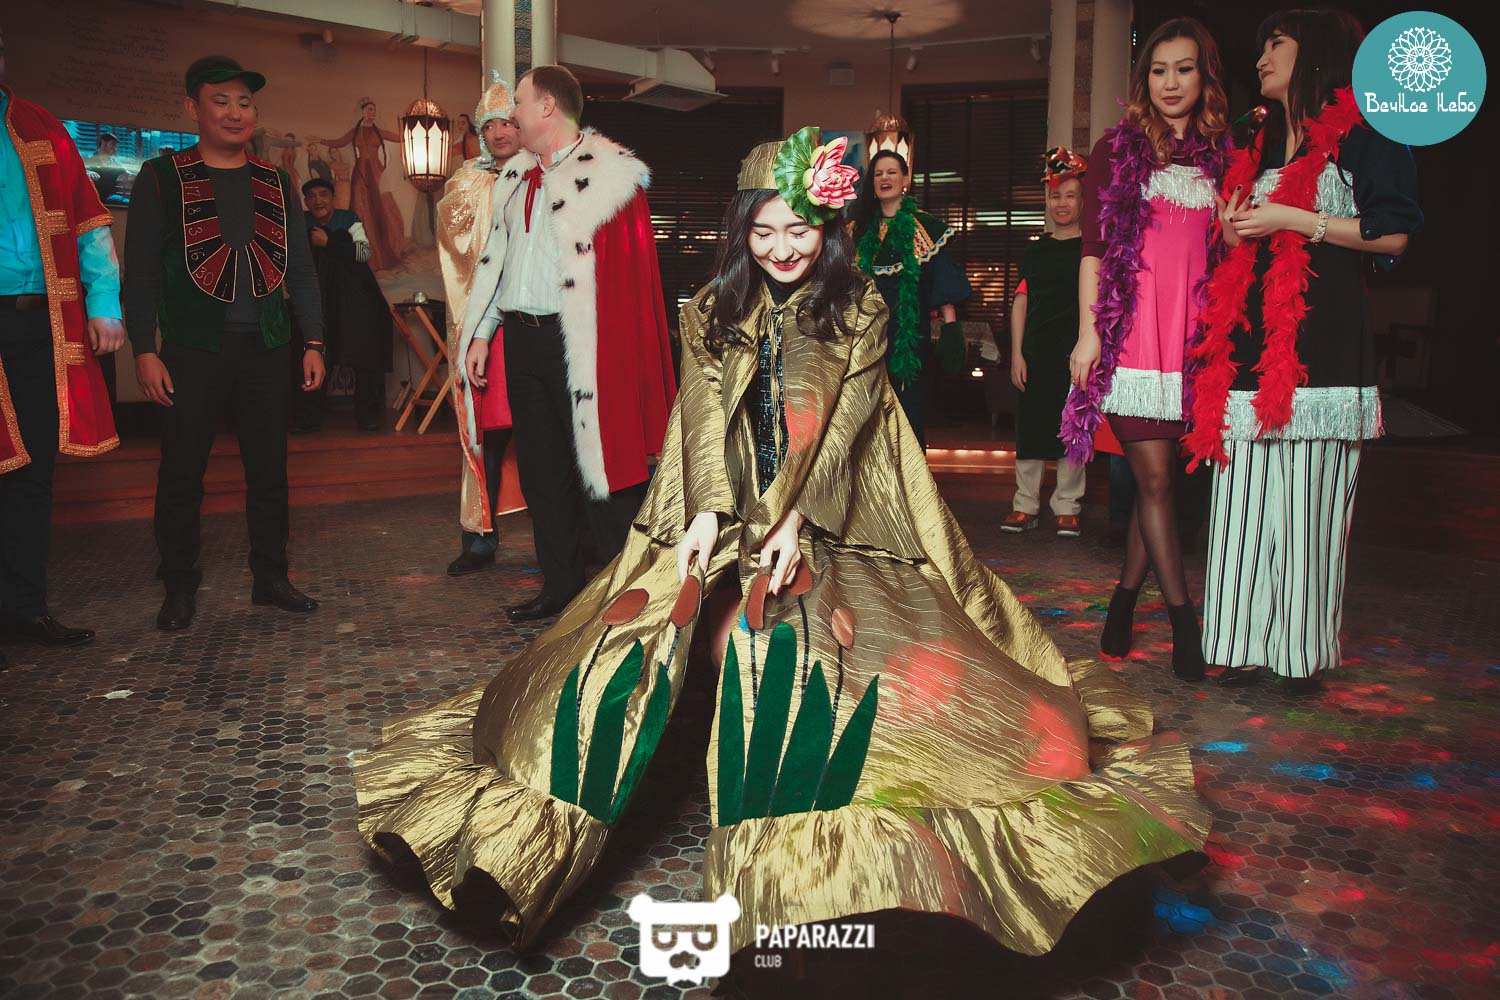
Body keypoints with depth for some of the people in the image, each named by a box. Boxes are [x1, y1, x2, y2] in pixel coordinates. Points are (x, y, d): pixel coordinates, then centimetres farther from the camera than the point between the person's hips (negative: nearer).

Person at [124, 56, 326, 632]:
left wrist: (313, 342, 4)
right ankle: (179, 589, 15)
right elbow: (140, 271, -1)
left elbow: (300, 270, 13)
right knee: (181, 475, 3)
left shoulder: (277, 185, 11)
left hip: (266, 348, 3)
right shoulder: (161, 178, 2)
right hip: (192, 349, -3)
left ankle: (270, 579, 19)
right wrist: (144, 351, -9)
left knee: (269, 471, 7)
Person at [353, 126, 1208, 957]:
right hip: (718, 513, 4)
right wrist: (707, 510, -15)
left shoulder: (859, 311, 4)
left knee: (796, 653, -29)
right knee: (633, 636, -18)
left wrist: (794, 519, -19)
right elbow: (705, 416, 2)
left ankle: (787, 871, -23)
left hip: (824, 521, -3)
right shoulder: (714, 312, 13)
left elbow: (841, 424, -6)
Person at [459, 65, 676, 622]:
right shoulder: (517, 178, 17)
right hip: (521, 338, 7)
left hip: (578, 340, -7)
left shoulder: (606, 174, -6)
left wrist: (609, 345, -17)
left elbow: (625, 271, -11)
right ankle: (560, 584, 23)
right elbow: (496, 259, 19)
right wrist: (481, 332, 13)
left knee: (597, 464, -5)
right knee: (540, 466, 11)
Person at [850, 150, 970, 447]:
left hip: (910, 335, -3)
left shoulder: (925, 229, 2)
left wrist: (951, 328, -12)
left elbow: (944, 286, -3)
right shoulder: (861, 230, 13)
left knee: (910, 411, -1)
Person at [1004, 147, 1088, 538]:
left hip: (1077, 351, -3)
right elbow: (1020, 303, 11)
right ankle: (1025, 505, 14)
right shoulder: (1035, 251, 12)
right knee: (1031, 427, 4)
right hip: (1036, 352, 3)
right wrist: (1017, 354, 4)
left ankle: (1067, 508, 12)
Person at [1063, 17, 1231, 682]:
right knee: (1154, 478, -6)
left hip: (1193, 333, 3)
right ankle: (1183, 618, 1)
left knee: (1159, 477, 4)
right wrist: (1088, 330, -5)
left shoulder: (1220, 157, 15)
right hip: (1130, 331, -3)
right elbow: (1093, 248, 1)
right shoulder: (1118, 148, 7)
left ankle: (1125, 600, 18)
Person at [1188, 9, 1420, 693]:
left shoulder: (1363, 134, 4)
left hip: (1324, 345, -6)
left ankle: (1304, 650, 3)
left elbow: (1392, 233, -6)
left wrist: (1291, 218, -8)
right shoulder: (1259, 145, 24)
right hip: (1252, 343, 6)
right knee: (1246, 495, 0)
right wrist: (1234, 231, 7)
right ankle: (1248, 644, 5)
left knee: (1309, 498, -6)